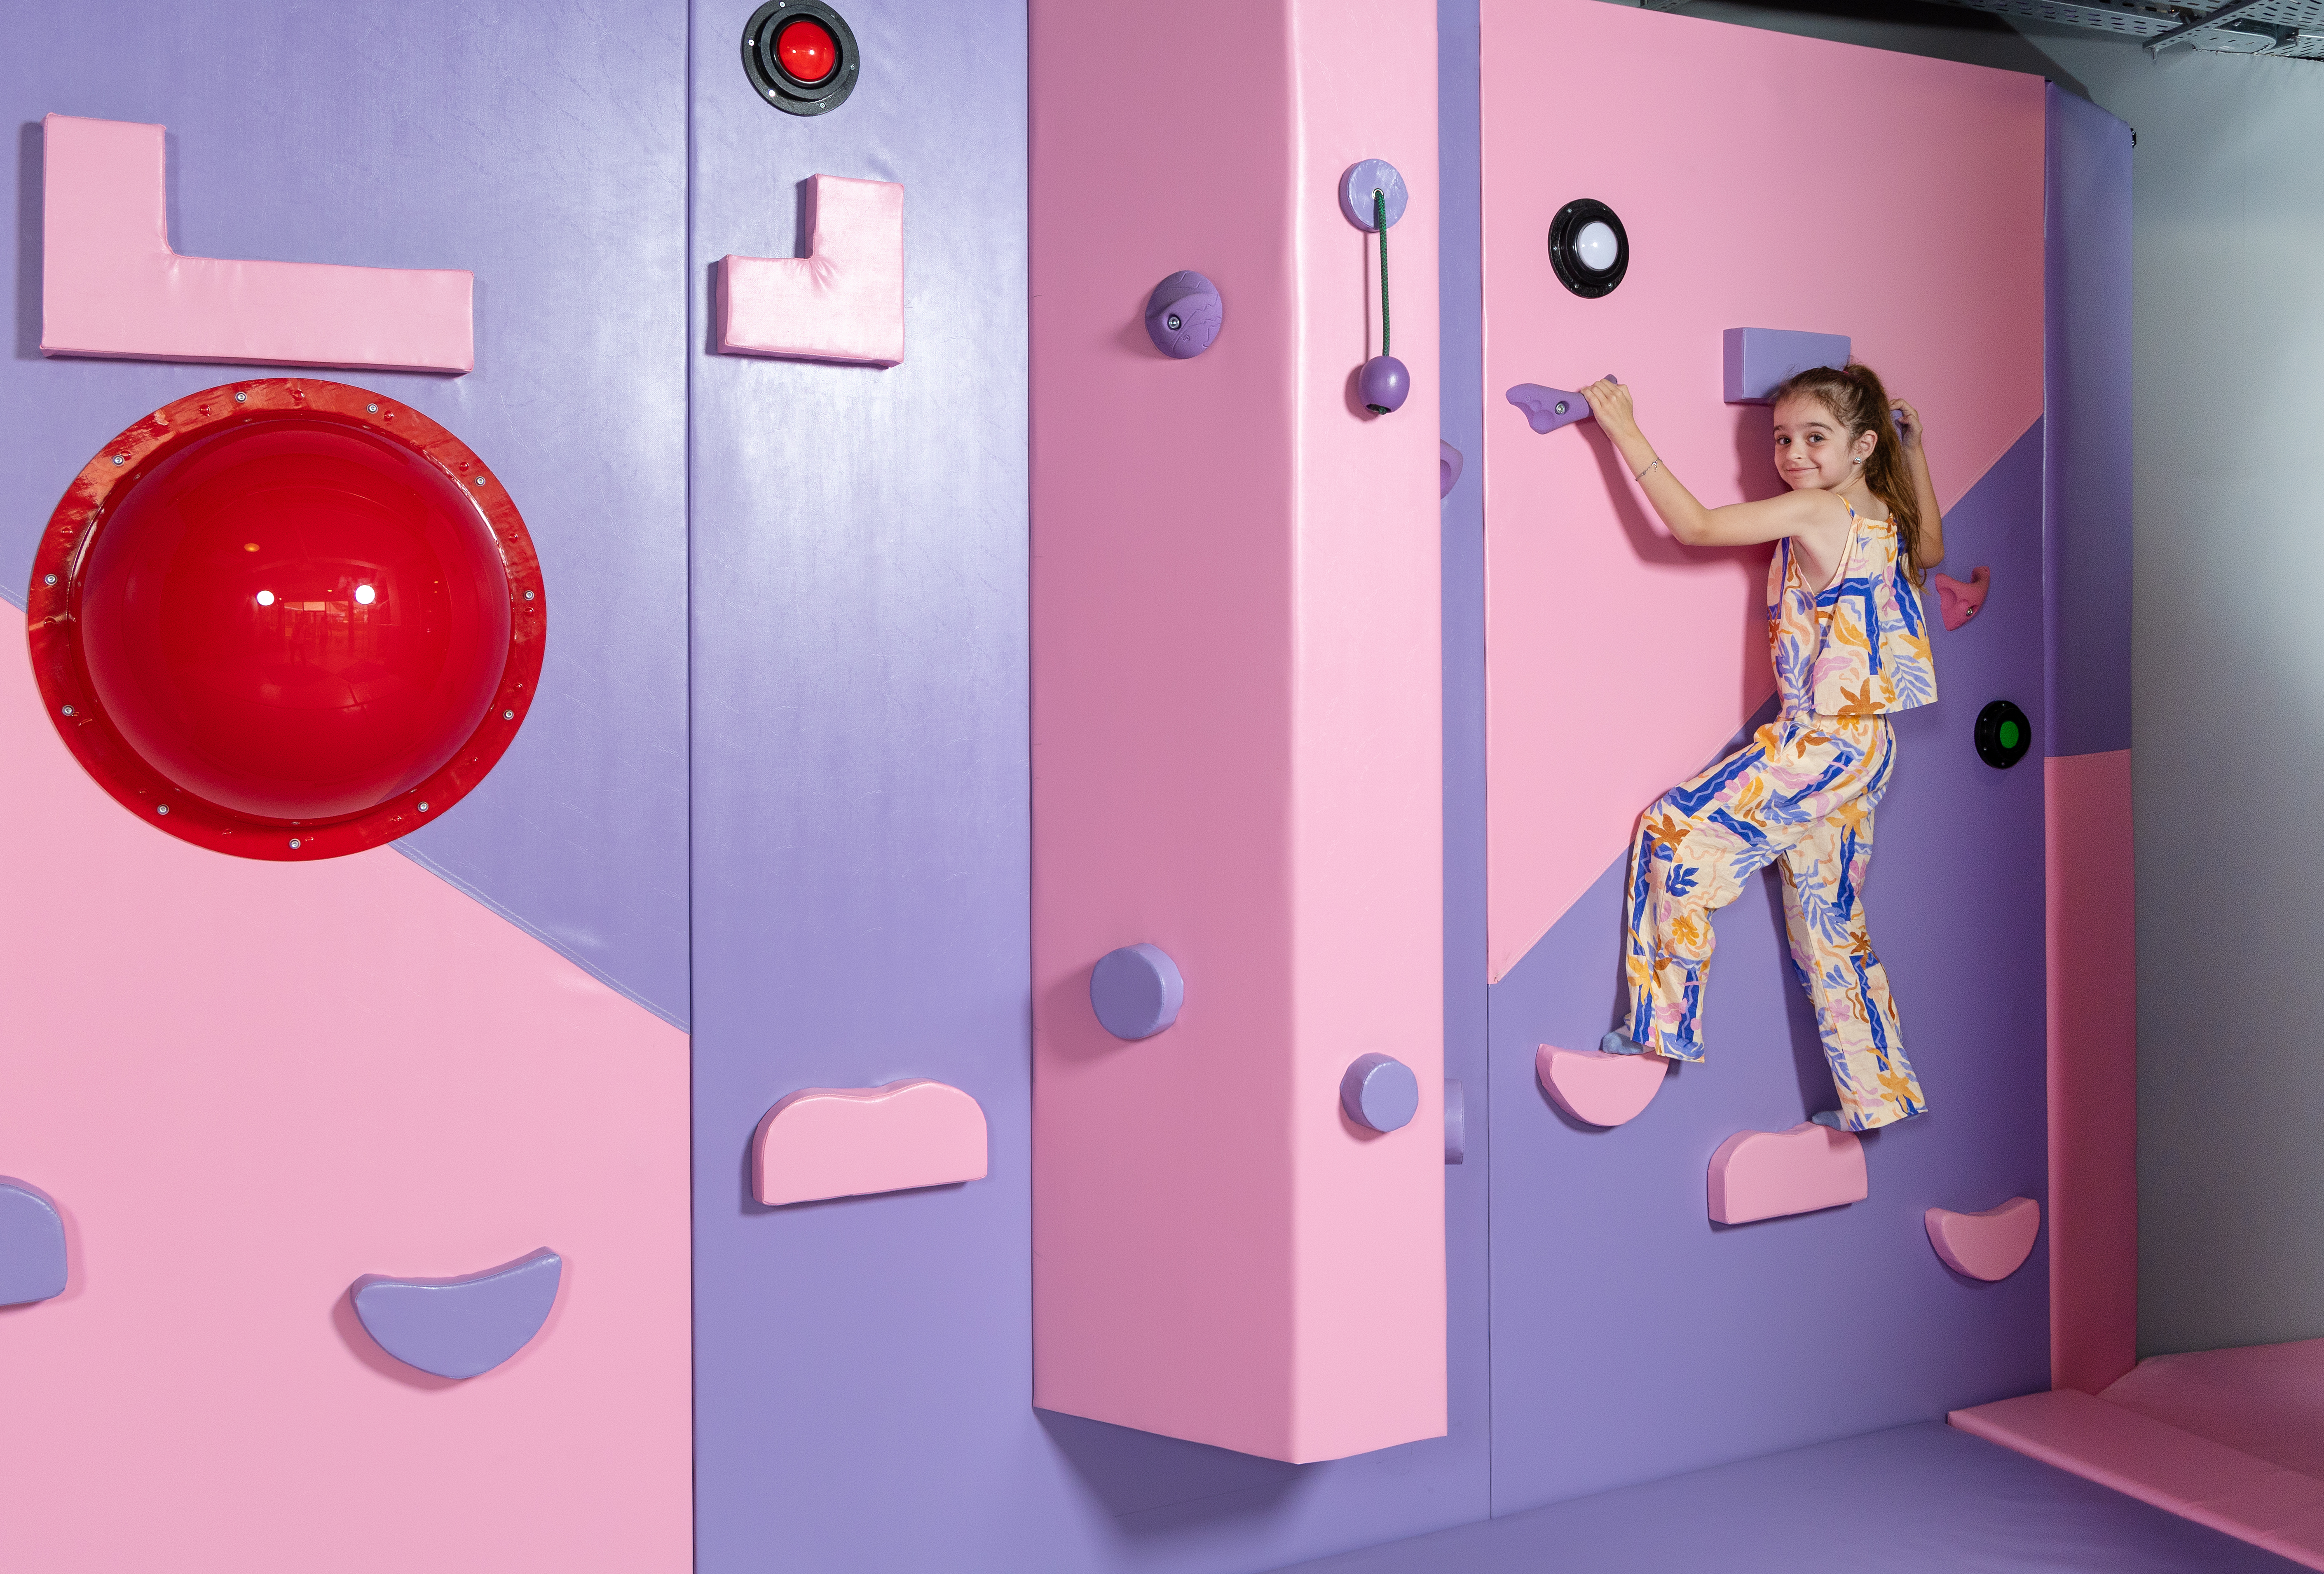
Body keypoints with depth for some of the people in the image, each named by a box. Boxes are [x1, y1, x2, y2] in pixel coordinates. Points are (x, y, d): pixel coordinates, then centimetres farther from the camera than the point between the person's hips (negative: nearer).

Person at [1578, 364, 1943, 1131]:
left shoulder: (1814, 510, -15)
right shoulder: (1887, 518, 10)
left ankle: (1664, 1027, 1)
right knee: (1830, 922, 15)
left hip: (1819, 745, -9)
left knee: (1675, 830, -4)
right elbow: (1931, 551, 35)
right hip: (1864, 750, 9)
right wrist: (1915, 453, 34)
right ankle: (1876, 1092, 21)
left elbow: (1694, 526, -20)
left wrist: (1625, 432, -18)